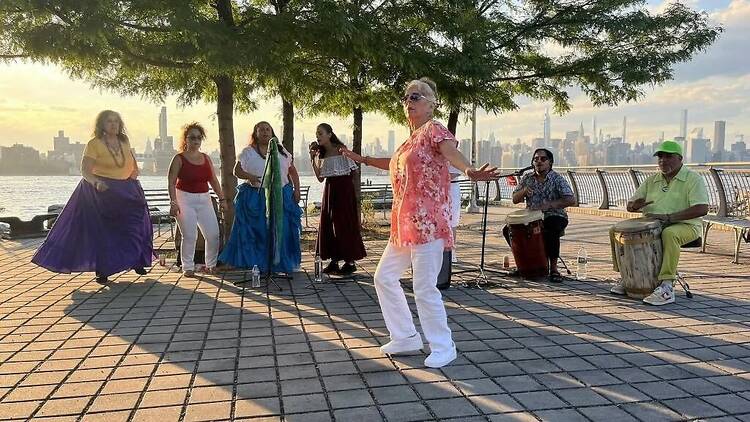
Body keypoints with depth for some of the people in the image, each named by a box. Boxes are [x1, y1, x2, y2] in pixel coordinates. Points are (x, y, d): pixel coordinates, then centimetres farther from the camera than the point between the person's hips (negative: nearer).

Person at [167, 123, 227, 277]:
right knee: (189, 236, -9)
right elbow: (171, 182, -8)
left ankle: (211, 265, 17)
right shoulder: (179, 159, -3)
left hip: (204, 199, 5)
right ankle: (188, 267, 7)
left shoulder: (206, 158, 12)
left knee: (213, 234, -1)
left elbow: (214, 180, 16)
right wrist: (173, 202, -18)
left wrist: (222, 198, 10)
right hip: (185, 199, -5)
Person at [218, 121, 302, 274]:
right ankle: (258, 263, 6)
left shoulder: (282, 151, 13)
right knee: (257, 231, -4)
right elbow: (237, 170, -1)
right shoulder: (248, 152, 5)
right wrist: (249, 176, -22)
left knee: (281, 231, 0)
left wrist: (296, 190, 3)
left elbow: (293, 171, 14)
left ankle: (280, 264, 13)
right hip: (255, 198, -2)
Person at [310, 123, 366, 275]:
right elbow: (320, 177, 3)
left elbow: (352, 170, -13)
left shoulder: (340, 149, -8)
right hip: (329, 190, 7)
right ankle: (334, 260, 14)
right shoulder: (321, 154, 11)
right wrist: (313, 159, -1)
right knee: (328, 224, 6)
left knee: (344, 223, -5)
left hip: (343, 189, -7)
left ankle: (350, 261, 3)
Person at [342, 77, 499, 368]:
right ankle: (406, 337, 27)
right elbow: (395, 164, 38)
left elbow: (451, 152, -29)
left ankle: (443, 347, 11)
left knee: (425, 288, -8)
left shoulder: (433, 130, -8)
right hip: (405, 223, 10)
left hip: (427, 222, -10)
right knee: (384, 276, 15)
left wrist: (469, 171, -50)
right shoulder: (411, 138, 18)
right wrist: (363, 160, 43)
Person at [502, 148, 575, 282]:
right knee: (508, 230, -13)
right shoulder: (527, 178, 7)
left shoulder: (557, 179, -6)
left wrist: (549, 205, -30)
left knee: (550, 232, -37)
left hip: (554, 216, -5)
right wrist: (523, 191, -17)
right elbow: (515, 200, 5)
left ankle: (553, 268, -20)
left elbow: (571, 200, -17)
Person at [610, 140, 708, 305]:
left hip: (684, 225, -6)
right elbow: (629, 205, 16)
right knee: (616, 231, -9)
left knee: (669, 233, -41)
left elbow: (702, 209, -18)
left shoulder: (693, 179, -3)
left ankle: (667, 287, -39)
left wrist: (668, 217, -27)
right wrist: (635, 205, -12)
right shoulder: (652, 180, 15)